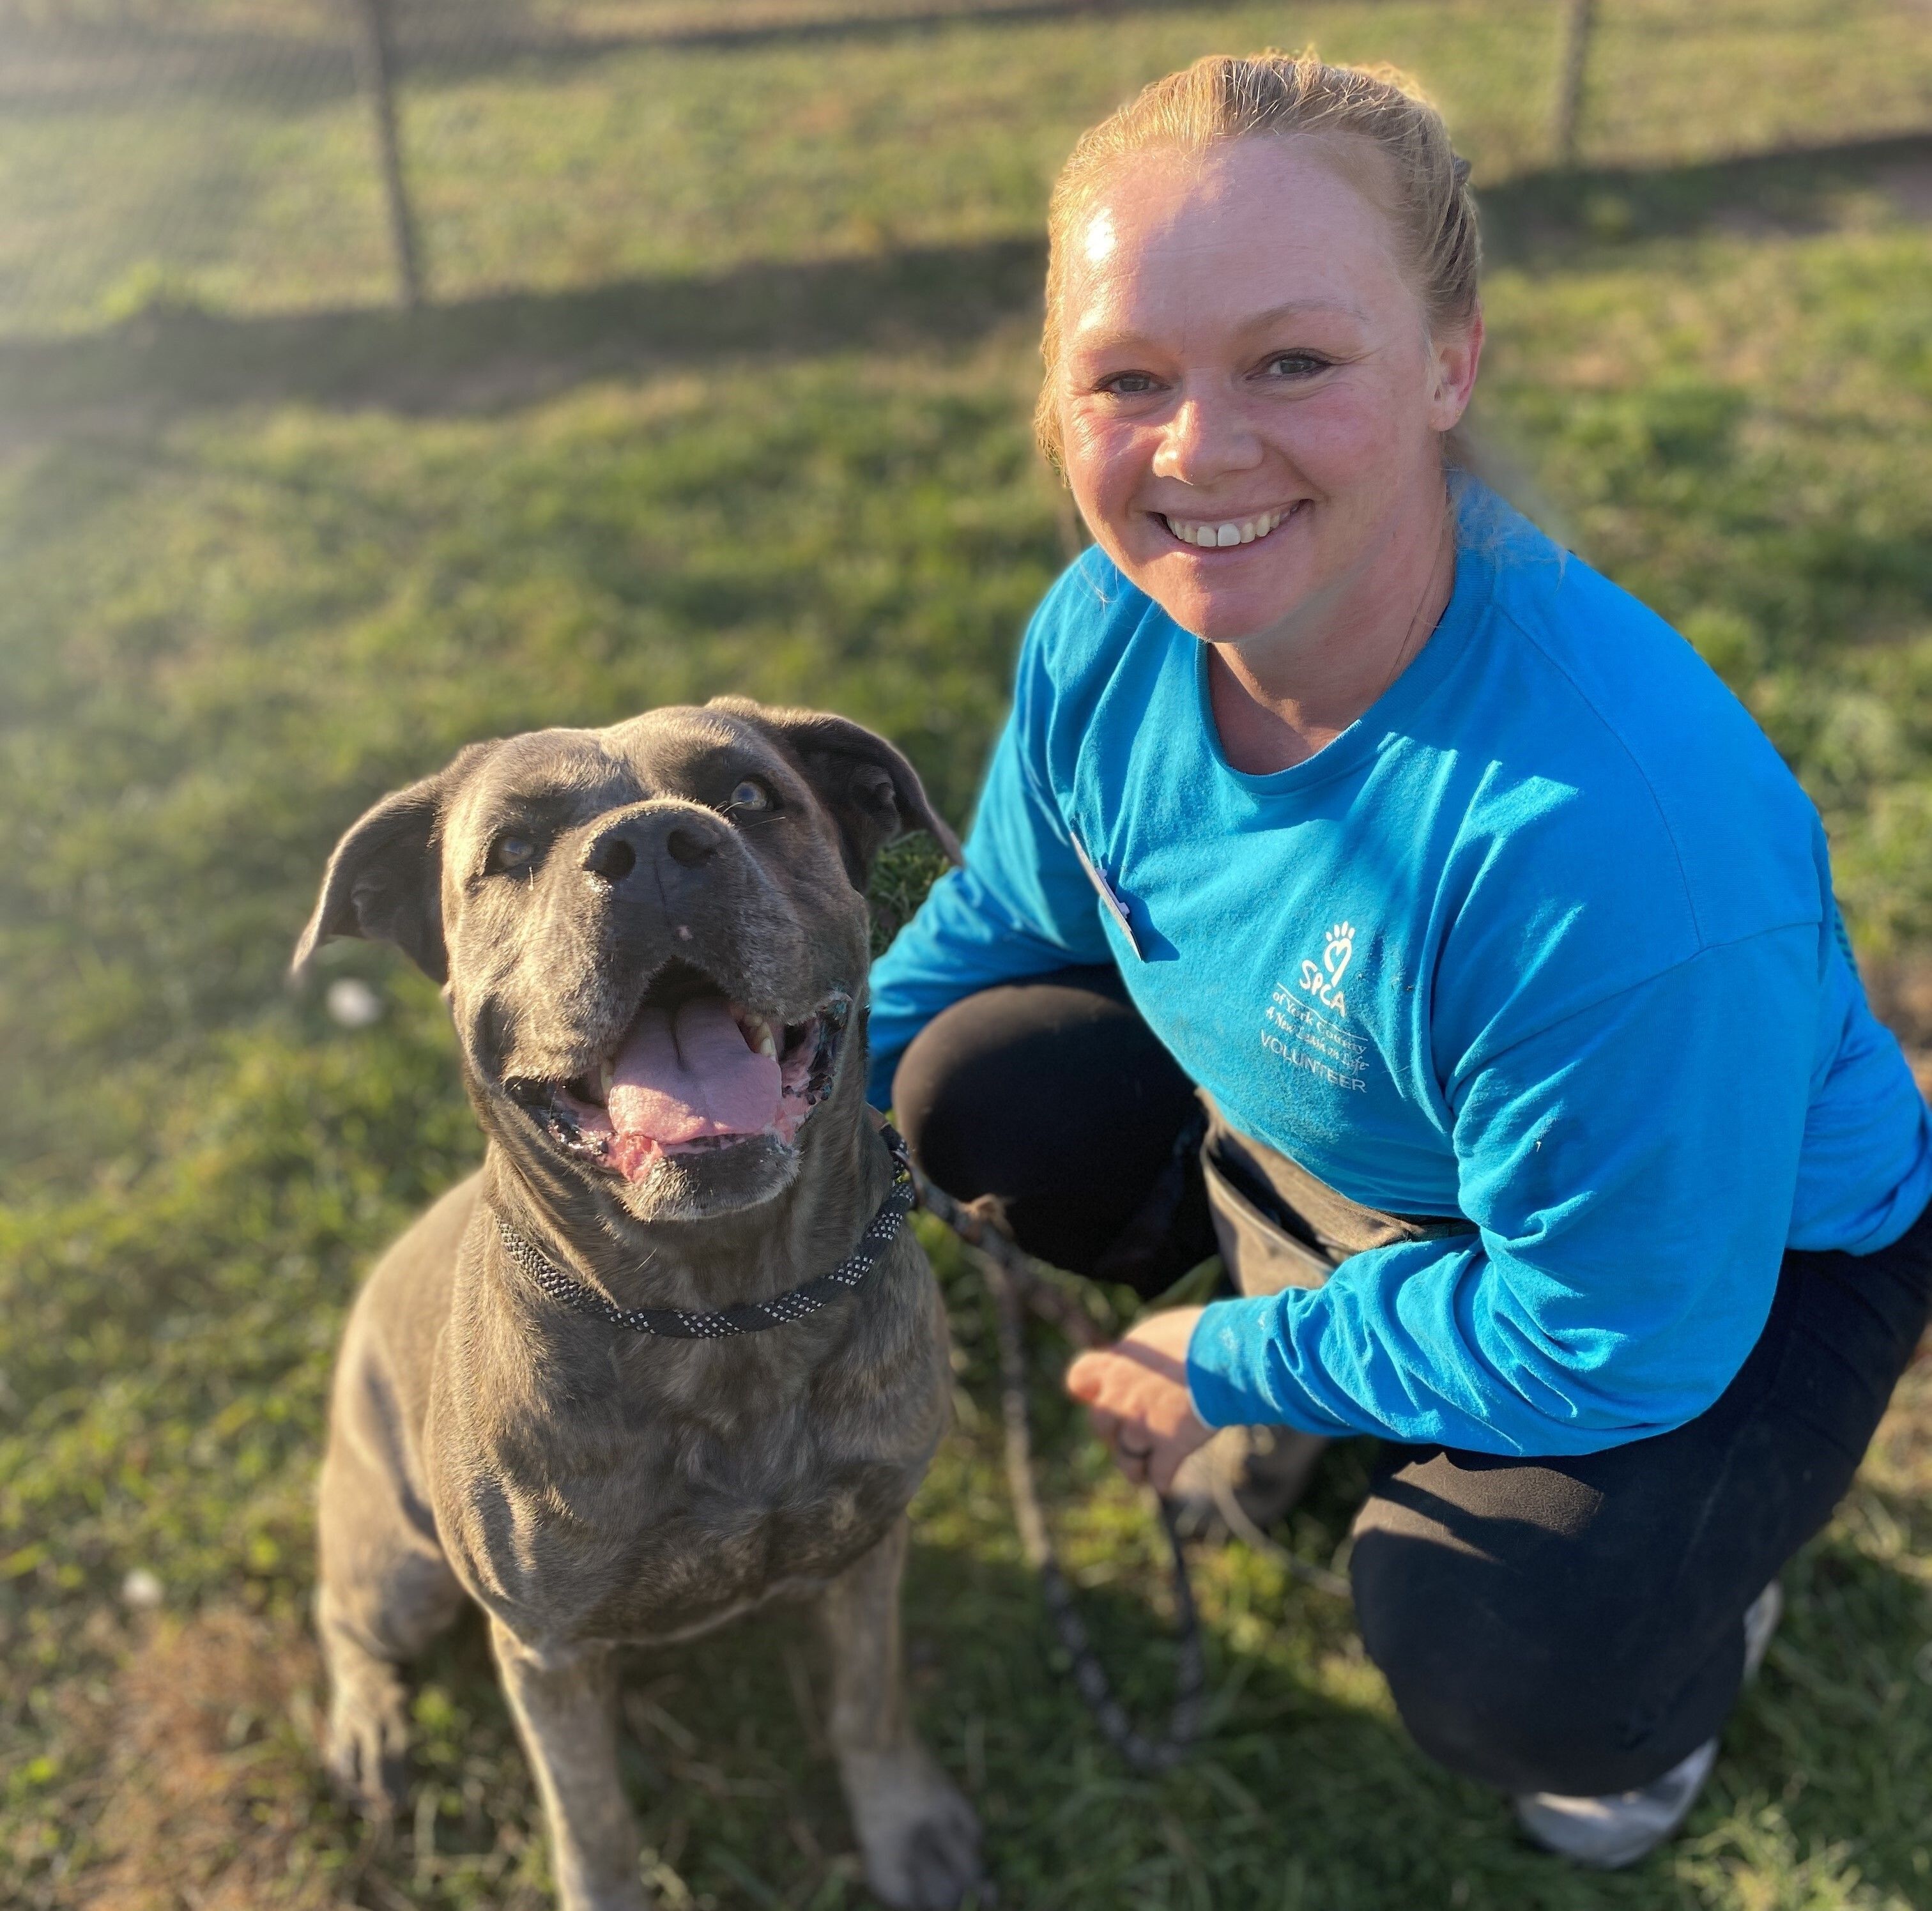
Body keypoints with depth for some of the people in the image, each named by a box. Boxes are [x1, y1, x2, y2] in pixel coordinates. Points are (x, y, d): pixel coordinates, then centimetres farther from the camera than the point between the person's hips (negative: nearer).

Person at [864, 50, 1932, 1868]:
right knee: (987, 1092, -6)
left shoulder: (1619, 830, -43)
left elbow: (1615, 1339, -29)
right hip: (1344, 1140, 6)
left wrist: (1236, 1365, -18)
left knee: (1493, 1650, -28)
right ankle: (1343, 1403, 18)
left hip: (1727, 1258, -6)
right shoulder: (1108, 631, -21)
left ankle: (1687, 1599, 13)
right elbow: (1006, 913, 2)